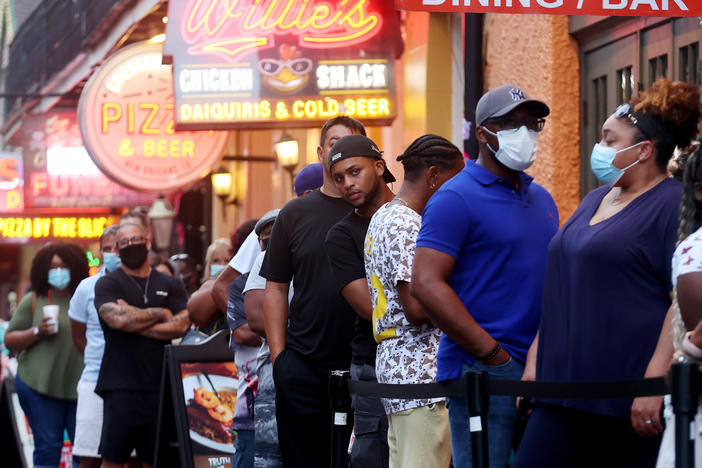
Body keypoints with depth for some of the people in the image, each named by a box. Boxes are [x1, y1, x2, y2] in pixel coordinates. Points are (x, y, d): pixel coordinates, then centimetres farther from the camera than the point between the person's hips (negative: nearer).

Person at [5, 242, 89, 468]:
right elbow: (10, 341, 6)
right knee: (48, 446, -3)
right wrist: (37, 332, -10)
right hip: (40, 387, -2)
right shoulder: (34, 300, 5)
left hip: (78, 387, 2)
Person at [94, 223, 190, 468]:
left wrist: (135, 322, -7)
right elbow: (118, 319, -13)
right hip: (120, 385, -3)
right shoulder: (108, 283, 5)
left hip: (160, 385, 3)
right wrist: (160, 314, -2)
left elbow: (180, 326, -2)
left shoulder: (171, 285, 14)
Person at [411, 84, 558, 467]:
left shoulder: (541, 198, 18)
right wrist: (492, 353, -17)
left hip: (540, 371, 8)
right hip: (481, 371, -8)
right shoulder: (456, 198, -7)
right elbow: (426, 284, -16)